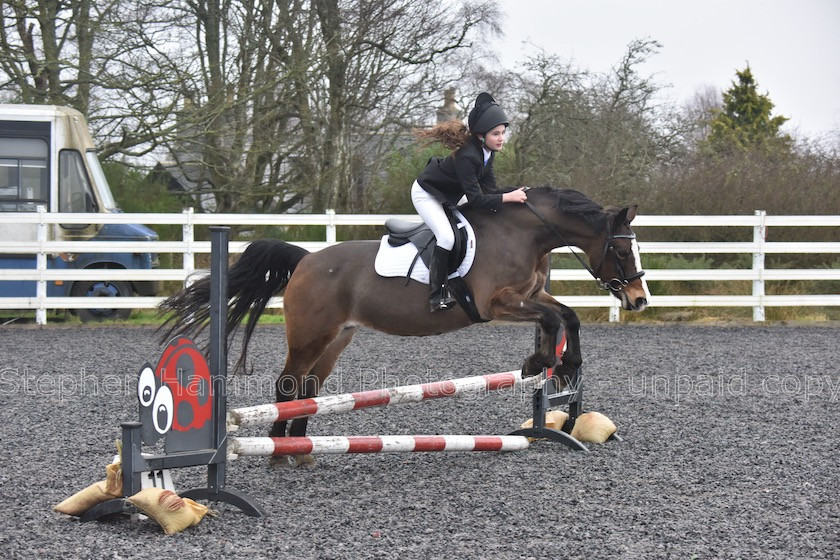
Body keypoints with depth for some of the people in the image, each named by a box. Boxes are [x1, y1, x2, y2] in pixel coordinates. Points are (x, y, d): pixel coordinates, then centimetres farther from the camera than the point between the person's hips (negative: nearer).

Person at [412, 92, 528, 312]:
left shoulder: (486, 151, -11)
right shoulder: (467, 156, -37)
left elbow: (489, 189, -7)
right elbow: (475, 199, -36)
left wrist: (514, 193, -19)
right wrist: (508, 197, -38)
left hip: (450, 195, 9)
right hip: (426, 193, -9)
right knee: (447, 237, -26)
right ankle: (437, 296, -17)